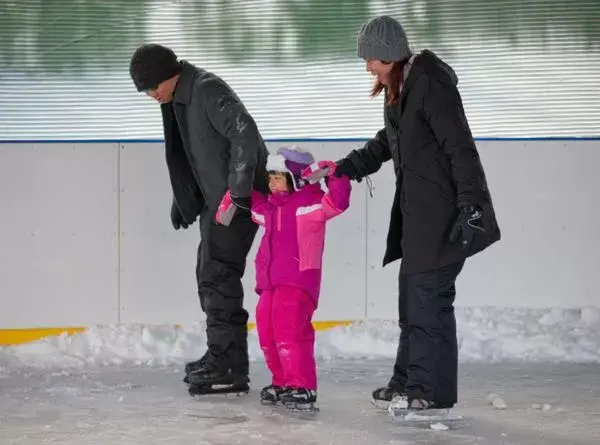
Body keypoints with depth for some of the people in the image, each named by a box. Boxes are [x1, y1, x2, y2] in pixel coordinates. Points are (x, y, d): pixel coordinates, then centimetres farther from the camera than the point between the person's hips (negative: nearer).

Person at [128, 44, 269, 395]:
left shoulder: (208, 89, -17)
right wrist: (182, 200, 19)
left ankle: (229, 366, -9)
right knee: (209, 275, 15)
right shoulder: (177, 100, 13)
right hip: (216, 199, 10)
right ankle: (221, 357, 26)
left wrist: (239, 190, -29)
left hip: (239, 198, -10)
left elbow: (245, 133, -27)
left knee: (218, 275, -12)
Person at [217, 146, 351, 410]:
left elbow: (337, 202, -22)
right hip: (271, 283, 9)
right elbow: (257, 209, 40)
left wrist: (334, 176, -29)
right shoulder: (270, 207, 18)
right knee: (266, 332, 11)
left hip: (298, 281, -9)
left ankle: (303, 387, -14)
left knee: (288, 331, -18)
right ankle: (282, 382, 24)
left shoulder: (309, 202, -8)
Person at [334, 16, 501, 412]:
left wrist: (470, 203, -24)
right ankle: (408, 382, 23)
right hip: (417, 211, 10)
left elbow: (461, 148, -21)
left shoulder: (430, 84, -18)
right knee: (412, 297, 14)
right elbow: (388, 142, 27)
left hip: (445, 214, -10)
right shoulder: (398, 87, 13)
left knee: (429, 297, -6)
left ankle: (432, 390, 1)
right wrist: (346, 168, 19)